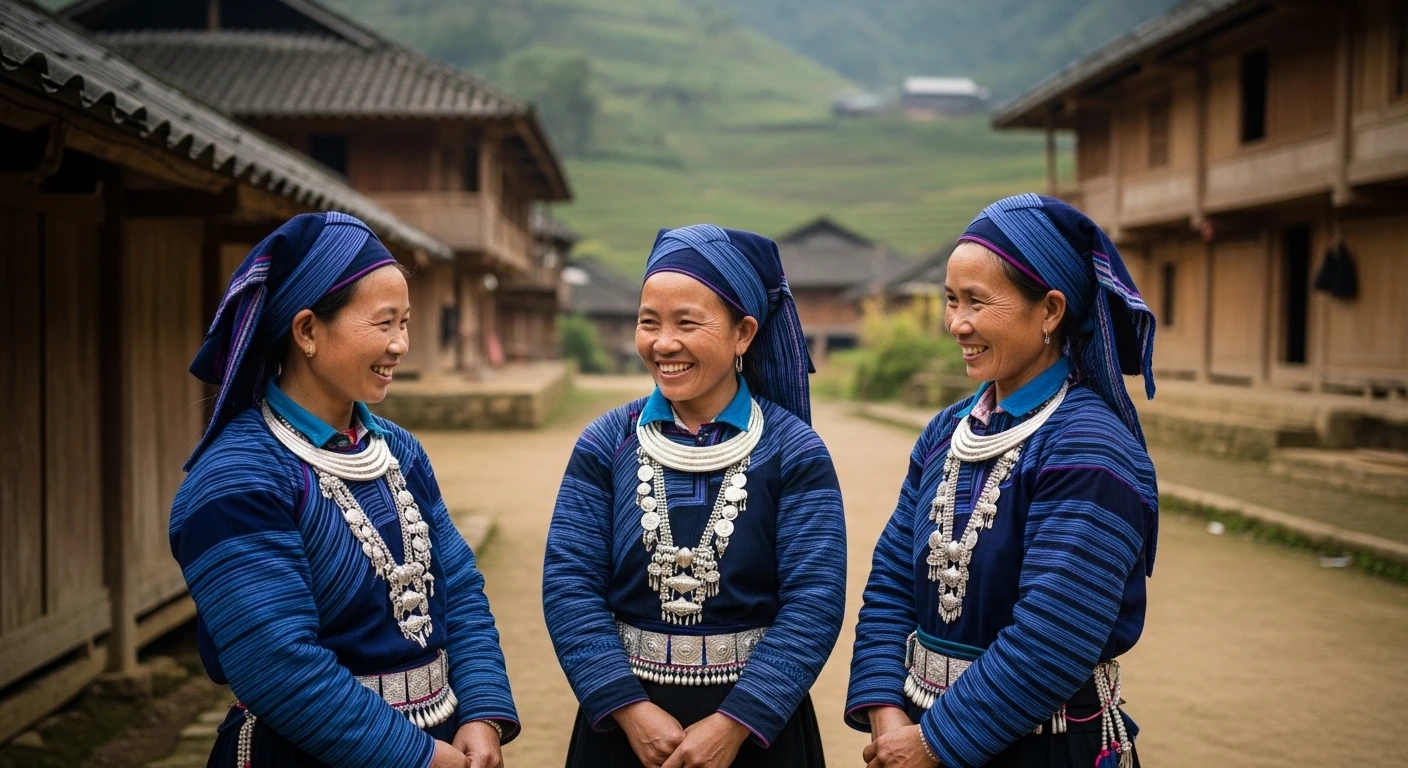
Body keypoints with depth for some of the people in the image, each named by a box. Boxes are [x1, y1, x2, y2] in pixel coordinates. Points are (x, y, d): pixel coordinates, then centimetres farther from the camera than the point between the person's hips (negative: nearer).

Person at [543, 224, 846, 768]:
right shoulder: (606, 443, -2)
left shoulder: (794, 451, -7)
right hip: (624, 721, 2)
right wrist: (631, 709, -16)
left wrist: (734, 724, -20)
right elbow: (569, 584, -7)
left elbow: (814, 601, -14)